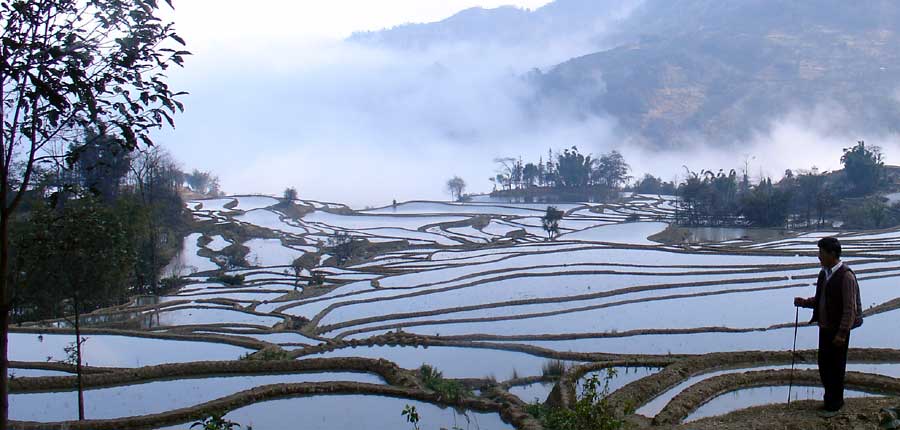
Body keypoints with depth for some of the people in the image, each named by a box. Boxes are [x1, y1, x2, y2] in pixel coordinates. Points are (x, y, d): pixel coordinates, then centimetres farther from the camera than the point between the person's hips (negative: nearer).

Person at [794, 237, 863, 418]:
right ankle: (831, 398, 31)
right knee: (823, 365, 15)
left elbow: (850, 308, -19)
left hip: (838, 330, -8)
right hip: (825, 328, 8)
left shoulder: (846, 276, -17)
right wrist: (805, 302, 0)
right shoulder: (824, 273, 9)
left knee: (836, 368, 3)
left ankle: (834, 405, 15)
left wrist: (842, 334, -21)